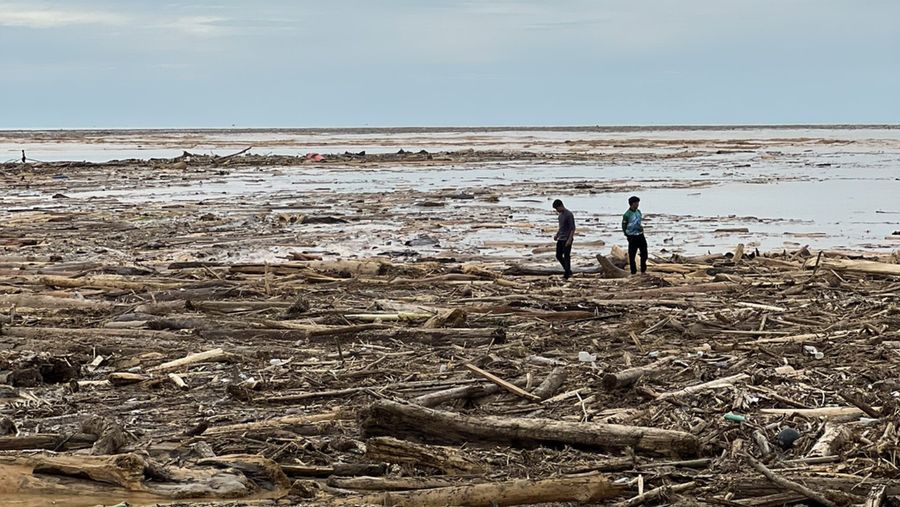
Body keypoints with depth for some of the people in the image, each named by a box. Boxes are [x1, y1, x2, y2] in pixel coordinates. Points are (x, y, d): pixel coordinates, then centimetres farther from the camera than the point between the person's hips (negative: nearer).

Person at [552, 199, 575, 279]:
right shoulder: (560, 215, 13)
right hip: (560, 239, 9)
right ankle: (568, 271, 21)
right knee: (558, 256, 9)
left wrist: (569, 240, -22)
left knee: (566, 257, -4)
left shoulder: (569, 215, -13)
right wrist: (557, 235, 12)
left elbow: (573, 228, -16)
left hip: (567, 240, -9)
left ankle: (567, 274, 3)